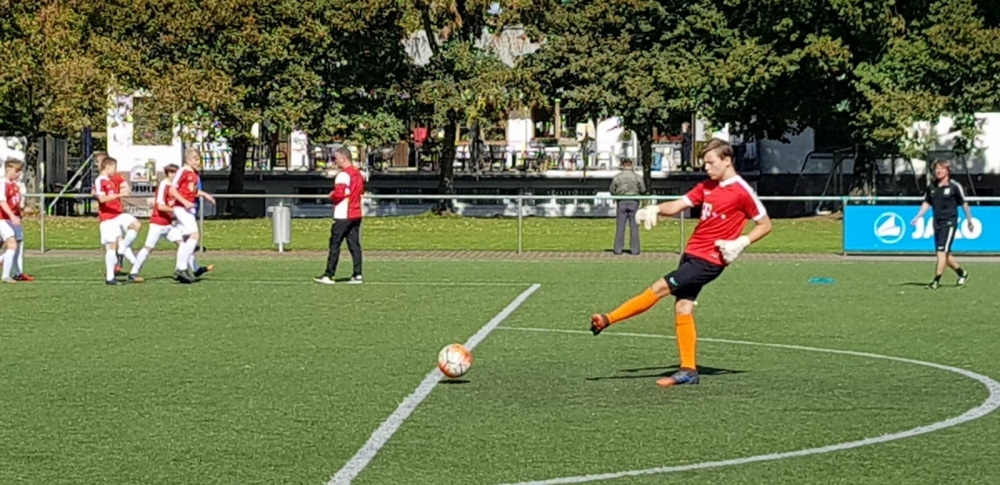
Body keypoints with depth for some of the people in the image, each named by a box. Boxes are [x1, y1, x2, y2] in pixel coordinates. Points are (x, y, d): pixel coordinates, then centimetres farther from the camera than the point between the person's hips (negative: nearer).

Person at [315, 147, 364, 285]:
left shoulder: (343, 175, -15)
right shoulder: (358, 173, 12)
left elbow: (339, 194, -22)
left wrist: (332, 196, -2)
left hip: (343, 215, -8)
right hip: (356, 214, 8)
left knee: (335, 244, -3)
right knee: (354, 244, 7)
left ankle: (329, 275, -2)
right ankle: (357, 274, 2)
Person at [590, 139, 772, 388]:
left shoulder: (741, 191, -10)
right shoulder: (707, 187, 11)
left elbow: (765, 224, -5)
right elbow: (677, 205, 8)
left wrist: (741, 243, -16)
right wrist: (656, 209, -11)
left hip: (709, 260, -8)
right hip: (691, 253, 8)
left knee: (660, 287, -12)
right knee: (682, 307, 3)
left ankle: (607, 319, -6)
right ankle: (689, 370, 6)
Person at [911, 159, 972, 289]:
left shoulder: (954, 186, -6)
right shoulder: (931, 187, 9)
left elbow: (964, 203, 2)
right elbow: (926, 203, 16)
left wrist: (969, 220, 9)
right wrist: (918, 217, 4)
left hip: (949, 222, -6)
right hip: (937, 223, 6)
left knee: (942, 251, -15)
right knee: (945, 254, 11)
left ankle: (936, 280, -16)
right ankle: (962, 273, 31)